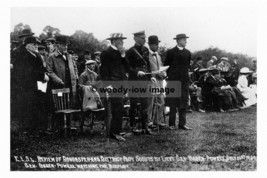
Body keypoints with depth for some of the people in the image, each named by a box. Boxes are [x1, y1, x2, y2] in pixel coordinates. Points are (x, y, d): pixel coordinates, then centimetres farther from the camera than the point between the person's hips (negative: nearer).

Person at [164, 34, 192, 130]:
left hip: (184, 80, 4)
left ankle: (182, 124, 8)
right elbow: (166, 65, 2)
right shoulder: (171, 52, -2)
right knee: (173, 104, 0)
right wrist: (170, 76, 1)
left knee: (183, 103, 3)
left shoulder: (187, 52, 11)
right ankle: (171, 124, 7)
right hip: (174, 81, -4)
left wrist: (185, 74, 9)